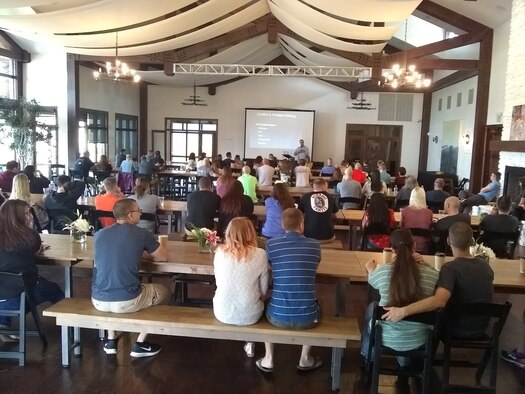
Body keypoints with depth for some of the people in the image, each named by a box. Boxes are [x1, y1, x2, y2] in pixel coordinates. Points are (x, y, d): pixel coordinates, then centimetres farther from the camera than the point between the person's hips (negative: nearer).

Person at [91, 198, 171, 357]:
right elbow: (164, 257, 8)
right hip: (127, 302, -4)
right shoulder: (142, 234, -6)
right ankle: (140, 345, 24)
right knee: (164, 292, 23)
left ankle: (111, 341, 35)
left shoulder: (99, 234, 6)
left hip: (98, 301, 5)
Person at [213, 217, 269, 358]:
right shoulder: (260, 254, -12)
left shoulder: (220, 252, -7)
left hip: (223, 313, 1)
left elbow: (218, 283, 6)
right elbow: (263, 290, -4)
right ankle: (250, 343, 32)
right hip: (249, 315, -1)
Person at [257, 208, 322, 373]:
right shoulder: (315, 245, -2)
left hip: (278, 316, 0)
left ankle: (268, 360, 34)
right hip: (307, 318, 1)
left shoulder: (271, 244, -5)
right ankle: (305, 359, 39)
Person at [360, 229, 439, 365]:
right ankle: (406, 361, 53)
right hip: (417, 341, 1)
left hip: (386, 338, -1)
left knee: (372, 307, 31)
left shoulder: (382, 271, -18)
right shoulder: (432, 274, -17)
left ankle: (367, 356, 50)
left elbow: (372, 279, 8)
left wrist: (371, 269, 29)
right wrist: (425, 265, 3)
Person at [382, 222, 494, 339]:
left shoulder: (450, 268, -27)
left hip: (458, 330, -5)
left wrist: (403, 311, -49)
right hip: (481, 328, 6)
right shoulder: (485, 265, -6)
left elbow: (439, 301, -44)